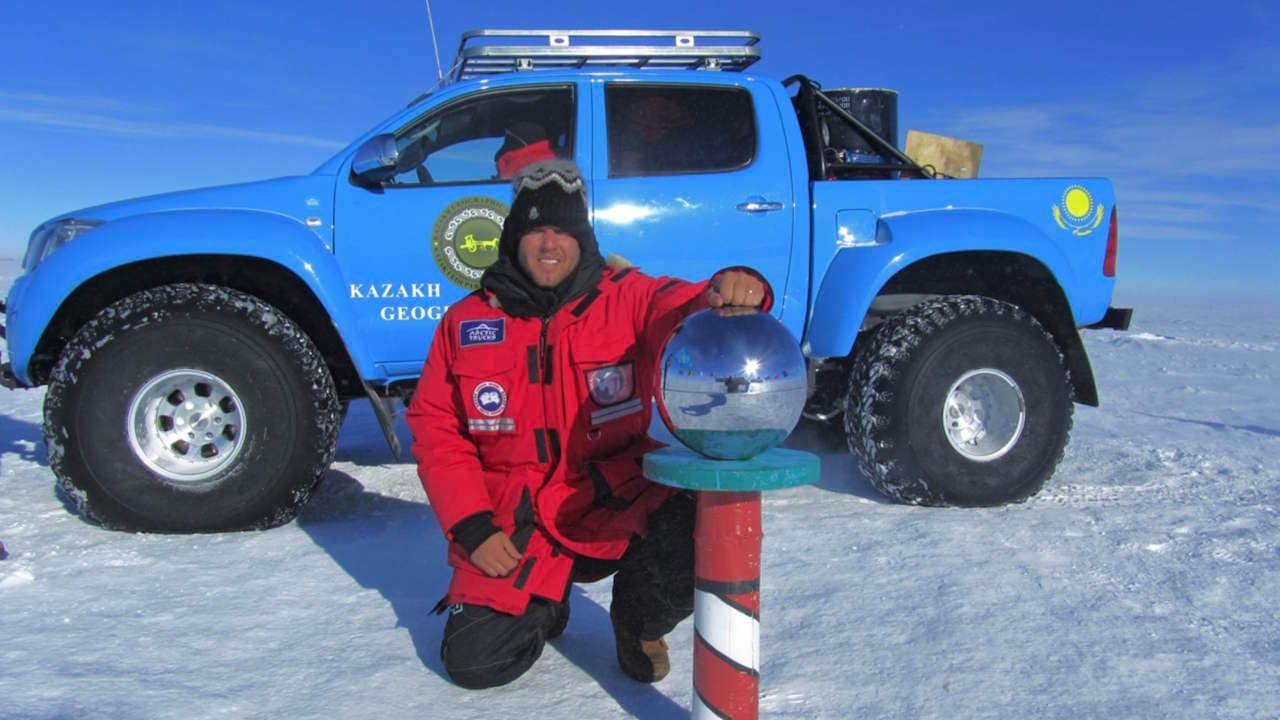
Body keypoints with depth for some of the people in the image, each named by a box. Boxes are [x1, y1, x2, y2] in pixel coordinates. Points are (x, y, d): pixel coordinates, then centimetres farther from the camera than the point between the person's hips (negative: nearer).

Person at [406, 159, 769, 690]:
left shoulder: (627, 297, -3)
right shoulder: (466, 321, 1)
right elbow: (435, 429, 3)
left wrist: (731, 293, -46)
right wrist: (472, 526, -7)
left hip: (614, 503, -1)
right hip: (514, 524, 1)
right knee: (473, 661, -9)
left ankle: (638, 624, 9)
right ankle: (542, 604, 28)